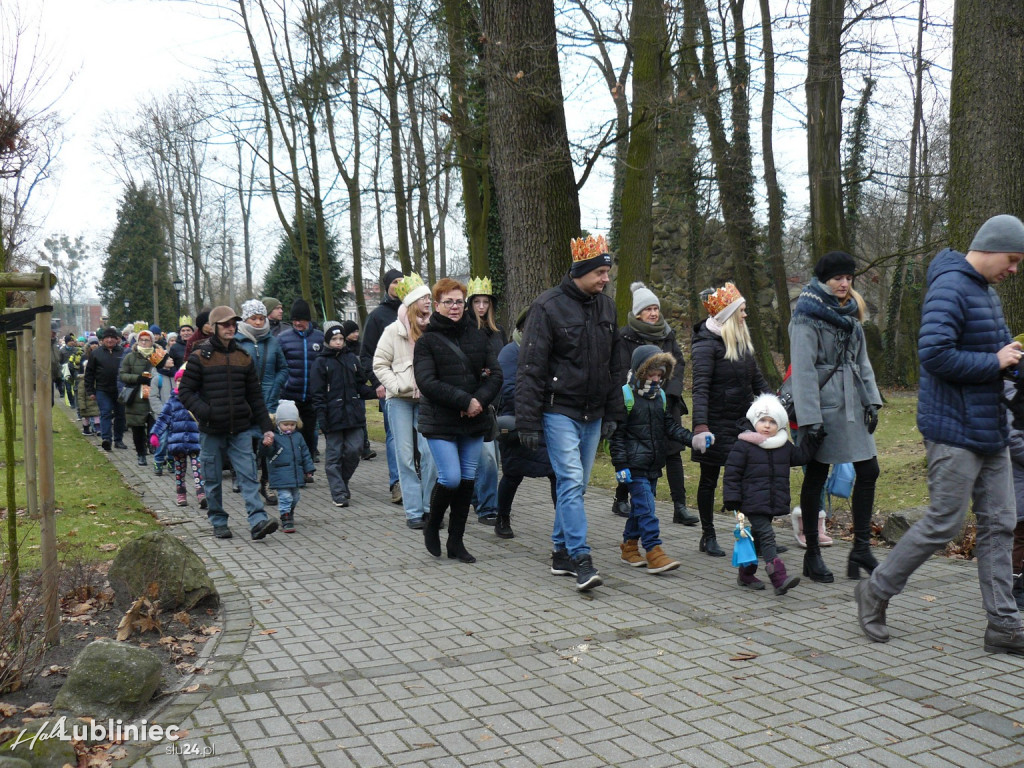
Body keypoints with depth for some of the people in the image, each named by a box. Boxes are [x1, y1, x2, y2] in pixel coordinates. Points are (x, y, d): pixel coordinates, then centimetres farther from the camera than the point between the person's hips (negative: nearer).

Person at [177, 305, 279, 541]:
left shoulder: (243, 357, 10)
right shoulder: (200, 358, -1)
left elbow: (255, 396, 13)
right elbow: (185, 392, -1)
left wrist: (266, 427, 8)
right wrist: (204, 411, -17)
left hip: (241, 430, 2)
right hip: (211, 430, -2)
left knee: (248, 475, -8)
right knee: (213, 479, 7)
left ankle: (258, 521, -14)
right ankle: (218, 522, 21)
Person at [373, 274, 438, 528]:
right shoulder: (394, 331, 1)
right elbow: (379, 364, 3)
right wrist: (398, 386, -8)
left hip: (427, 400, 1)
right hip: (400, 400, -1)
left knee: (430, 453, -3)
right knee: (406, 455, 1)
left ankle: (429, 507, 10)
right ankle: (413, 511, 6)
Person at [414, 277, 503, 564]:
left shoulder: (478, 336, 11)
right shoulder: (427, 341, -2)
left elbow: (495, 374, 6)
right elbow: (427, 382, -13)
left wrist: (480, 400, -13)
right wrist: (464, 400, -19)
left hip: (474, 421, 4)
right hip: (440, 423, -4)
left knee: (468, 479, 6)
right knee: (451, 479, -12)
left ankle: (456, 541, 18)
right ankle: (431, 527, 16)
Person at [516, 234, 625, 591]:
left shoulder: (606, 306, 10)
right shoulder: (548, 306, -10)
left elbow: (614, 366, 18)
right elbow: (531, 368, -11)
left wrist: (613, 413, 14)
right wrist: (528, 422, -14)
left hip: (593, 415, 6)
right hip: (559, 411, -6)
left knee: (577, 485, 10)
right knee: (571, 482, -13)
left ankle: (561, 552, 21)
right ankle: (581, 560, -12)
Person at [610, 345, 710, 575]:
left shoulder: (660, 397, 11)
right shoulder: (626, 396, -10)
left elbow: (671, 427, 14)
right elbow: (617, 434, -11)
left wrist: (692, 439, -2)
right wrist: (620, 465, -15)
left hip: (653, 465, 7)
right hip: (635, 466, -7)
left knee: (640, 506, 14)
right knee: (646, 508, -10)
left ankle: (629, 546, 27)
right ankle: (654, 553, -10)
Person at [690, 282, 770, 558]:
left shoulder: (742, 339, 11)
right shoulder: (706, 343, -14)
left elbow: (757, 379, 18)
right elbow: (701, 387, -21)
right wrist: (700, 423, -30)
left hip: (742, 421, 7)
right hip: (716, 422, -7)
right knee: (709, 479, 7)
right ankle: (708, 536, 18)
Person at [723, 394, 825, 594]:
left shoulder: (784, 446, 9)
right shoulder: (743, 445, -9)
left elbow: (801, 456, 23)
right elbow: (732, 474, -8)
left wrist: (813, 440, 11)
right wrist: (732, 500, -11)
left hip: (774, 502, 7)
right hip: (753, 503, -6)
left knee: (758, 536, 15)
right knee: (766, 536, -14)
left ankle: (746, 574, 28)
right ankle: (779, 579, -22)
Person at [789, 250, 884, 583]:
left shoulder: (849, 314, 15)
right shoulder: (807, 316, -10)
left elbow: (861, 360, 20)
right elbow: (803, 369, -16)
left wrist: (872, 400, 10)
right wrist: (809, 419, -21)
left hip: (851, 405, 8)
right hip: (823, 405, -8)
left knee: (868, 472, 5)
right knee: (816, 478, 1)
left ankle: (861, 549, 15)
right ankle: (812, 555, 12)